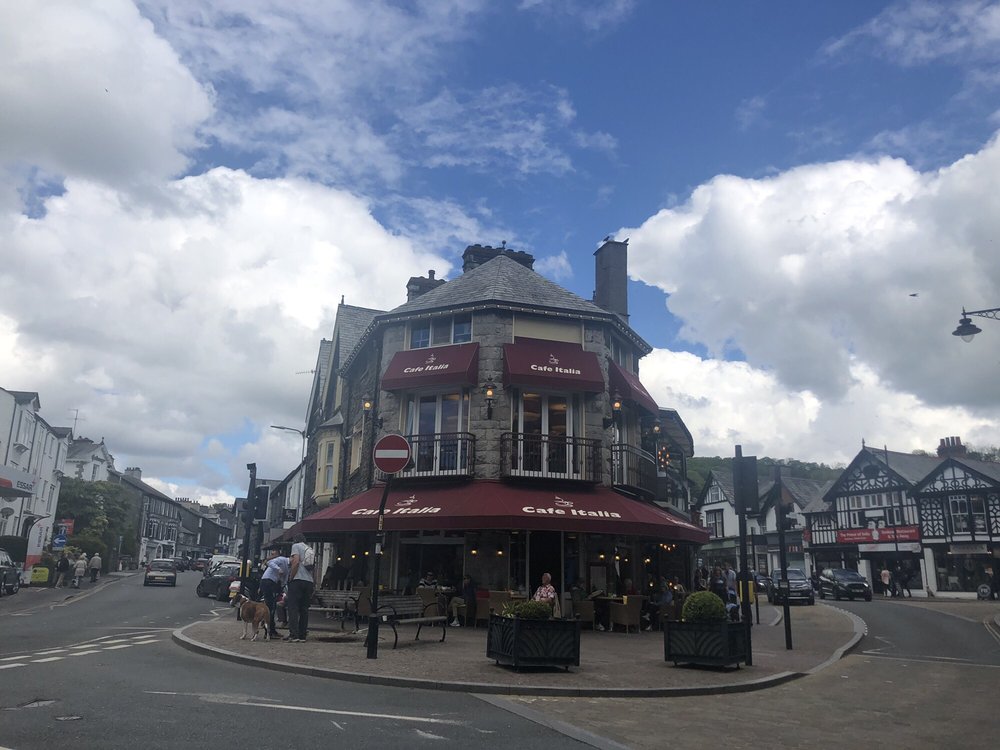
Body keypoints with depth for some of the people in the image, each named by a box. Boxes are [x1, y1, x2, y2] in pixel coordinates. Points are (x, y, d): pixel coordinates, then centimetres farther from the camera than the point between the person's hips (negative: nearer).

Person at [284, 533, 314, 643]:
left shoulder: (296, 546, 4)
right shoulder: (310, 549, 24)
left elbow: (296, 562, -11)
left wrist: (290, 578, -8)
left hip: (298, 580, -7)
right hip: (309, 581, 7)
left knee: (293, 608, -6)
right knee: (304, 609, 8)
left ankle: (294, 635, -13)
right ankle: (302, 635, 7)